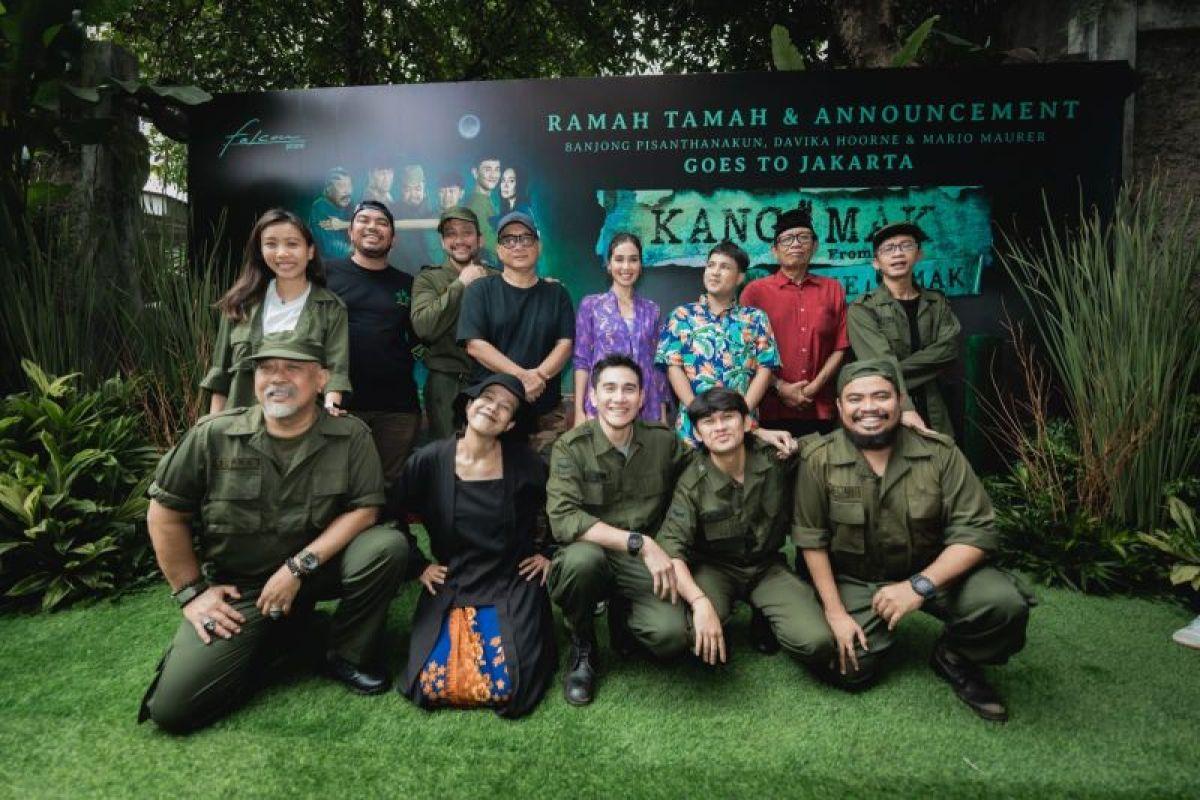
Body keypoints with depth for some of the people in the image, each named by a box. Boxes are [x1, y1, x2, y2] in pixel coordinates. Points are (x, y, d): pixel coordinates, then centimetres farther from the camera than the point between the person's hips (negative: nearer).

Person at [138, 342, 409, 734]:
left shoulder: (350, 436, -11)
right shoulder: (213, 436, -10)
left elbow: (364, 510, -12)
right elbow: (165, 513, -1)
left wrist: (298, 567, -19)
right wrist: (191, 593, -2)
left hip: (314, 567, 0)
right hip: (237, 587, 1)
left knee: (389, 545, -28)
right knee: (173, 707, -13)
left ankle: (346, 656, -3)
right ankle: (273, 638, 16)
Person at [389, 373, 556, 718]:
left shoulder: (525, 462, -8)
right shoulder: (430, 460, -7)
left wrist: (546, 550, 5)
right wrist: (418, 565, 3)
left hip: (513, 588, -1)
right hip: (449, 588, 1)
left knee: (506, 687, -15)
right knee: (434, 687, -13)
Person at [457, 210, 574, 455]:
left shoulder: (556, 293, 12)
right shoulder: (480, 290, 5)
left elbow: (565, 344, 4)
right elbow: (475, 345, -6)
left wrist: (539, 375, -15)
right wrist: (523, 376, -15)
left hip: (546, 411, 2)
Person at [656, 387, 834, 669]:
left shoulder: (776, 458, -11)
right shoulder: (692, 483, -16)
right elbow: (671, 549, -23)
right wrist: (700, 602, -38)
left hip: (768, 566, 2)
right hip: (714, 568, -1)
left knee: (816, 643, -21)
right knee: (695, 637, -30)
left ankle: (764, 617, 12)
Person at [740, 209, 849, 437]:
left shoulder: (832, 289, 9)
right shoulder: (755, 290, 2)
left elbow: (840, 348, 7)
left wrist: (814, 387, -6)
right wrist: (780, 388, -9)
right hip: (771, 411, -2)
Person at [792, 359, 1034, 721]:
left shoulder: (939, 452, -13)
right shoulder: (819, 459, -15)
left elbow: (976, 532, -14)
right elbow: (811, 540, -10)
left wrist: (920, 585, -26)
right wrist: (835, 613, -13)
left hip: (935, 570, 1)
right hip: (856, 580, 0)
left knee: (1005, 603, -25)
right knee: (848, 672, -13)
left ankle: (955, 658, 8)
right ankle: (878, 630, 22)